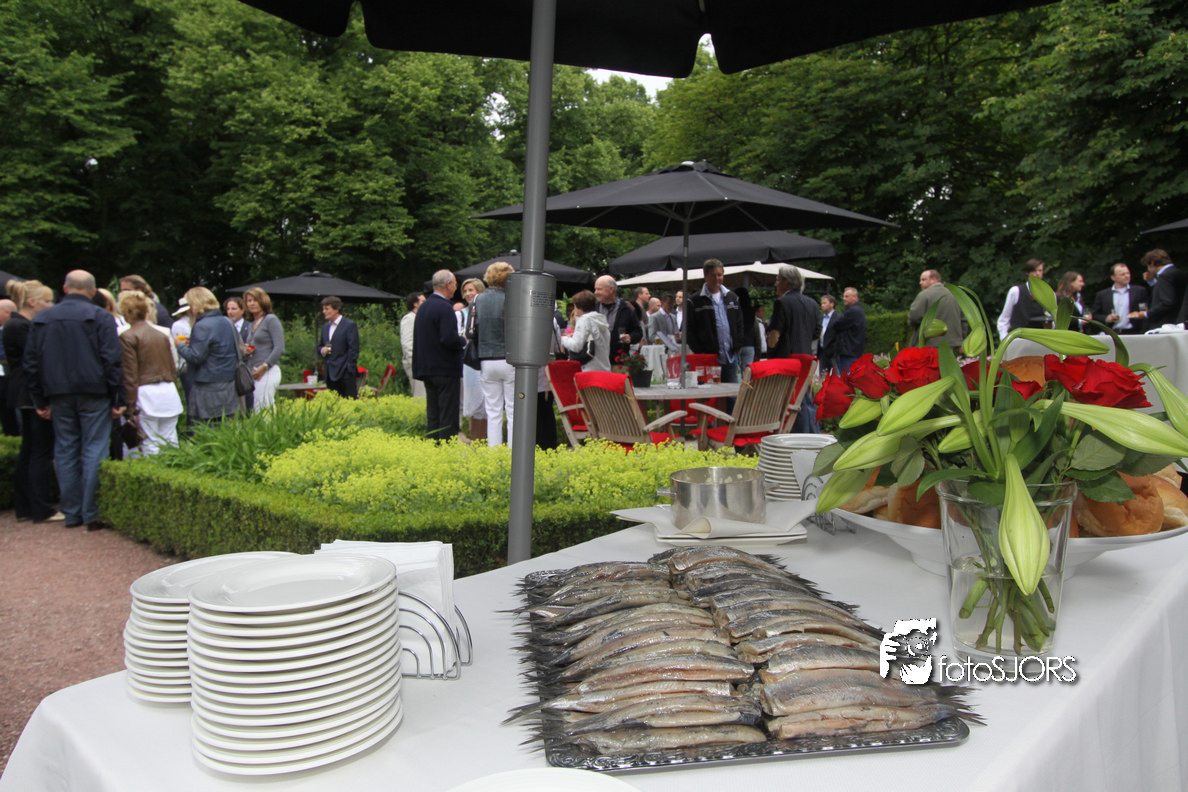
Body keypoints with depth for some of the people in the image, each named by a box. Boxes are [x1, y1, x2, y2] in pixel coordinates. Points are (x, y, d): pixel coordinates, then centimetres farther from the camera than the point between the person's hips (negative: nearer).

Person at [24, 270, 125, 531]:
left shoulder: (41, 319, 10)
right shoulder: (100, 317, -5)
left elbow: (31, 363, 11)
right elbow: (112, 360, -10)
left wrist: (40, 401, 15)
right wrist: (117, 399, -7)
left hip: (58, 395, 4)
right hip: (93, 393, -4)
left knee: (65, 451, 10)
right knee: (94, 451, -2)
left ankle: (71, 512, 14)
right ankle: (92, 514, -3)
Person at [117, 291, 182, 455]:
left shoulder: (127, 337, -6)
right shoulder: (162, 332, 11)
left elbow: (130, 377, -8)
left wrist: (131, 408, -5)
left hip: (146, 393, -5)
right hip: (169, 391, 5)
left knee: (151, 446, 0)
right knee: (171, 443, 7)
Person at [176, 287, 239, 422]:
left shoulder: (202, 326, -15)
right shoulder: (227, 322, 9)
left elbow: (196, 357, -18)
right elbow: (239, 344, 19)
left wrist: (180, 346, 0)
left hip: (210, 387, -8)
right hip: (230, 384, 8)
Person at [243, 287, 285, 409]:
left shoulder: (271, 320, -2)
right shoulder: (251, 324, 21)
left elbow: (279, 348, -11)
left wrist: (264, 367, -16)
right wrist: (246, 350, 5)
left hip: (268, 371, -8)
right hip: (253, 372, 8)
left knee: (262, 410, -13)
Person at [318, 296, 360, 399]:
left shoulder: (349, 325, -4)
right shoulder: (325, 327, 18)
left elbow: (353, 349, -8)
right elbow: (320, 347, 25)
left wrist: (349, 370, -14)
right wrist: (322, 350, 0)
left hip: (344, 373, -7)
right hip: (330, 373, 7)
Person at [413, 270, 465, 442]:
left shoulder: (423, 306, 12)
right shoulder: (444, 307, -15)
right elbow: (449, 339, -25)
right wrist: (463, 341, -5)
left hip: (426, 368, 9)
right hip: (446, 369, -9)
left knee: (432, 417, 12)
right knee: (448, 419, -4)